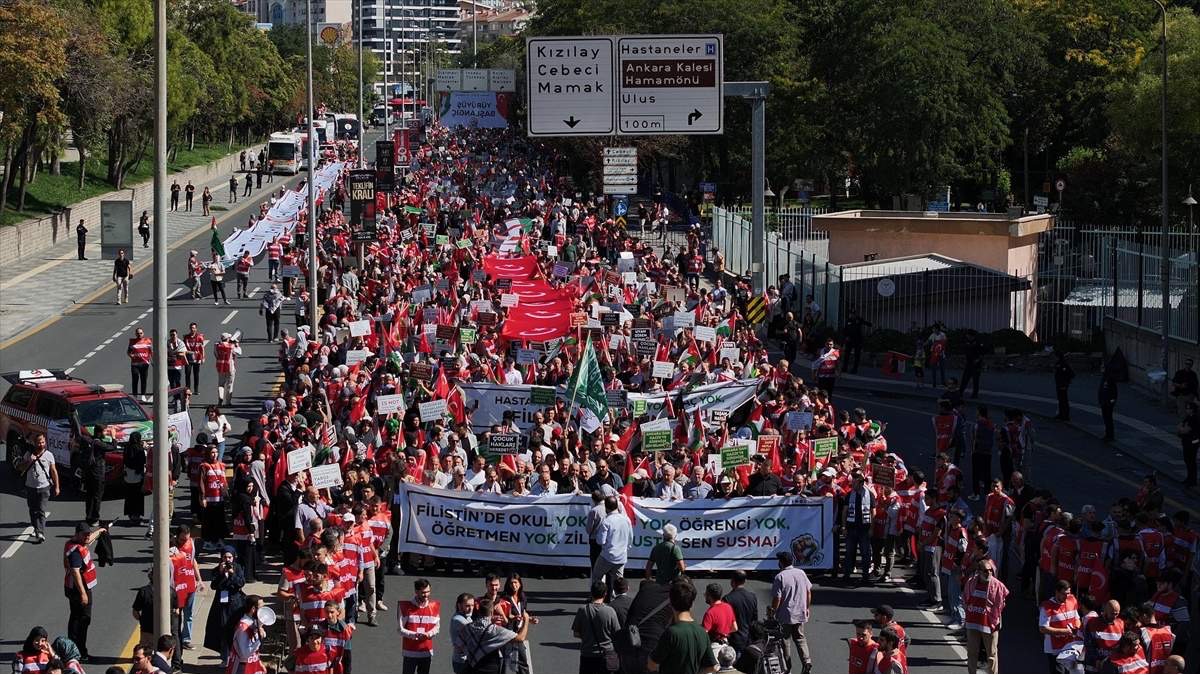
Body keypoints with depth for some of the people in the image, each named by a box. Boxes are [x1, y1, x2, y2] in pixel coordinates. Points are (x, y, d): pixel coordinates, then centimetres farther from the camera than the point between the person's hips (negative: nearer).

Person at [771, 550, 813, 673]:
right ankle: (806, 661, -4)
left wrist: (772, 613, -5)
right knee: (800, 638, 15)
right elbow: (809, 592, 8)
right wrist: (807, 608, 19)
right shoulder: (801, 573, 2)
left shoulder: (780, 577, -15)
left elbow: (777, 598, -16)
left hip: (785, 616, -5)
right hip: (800, 614, 5)